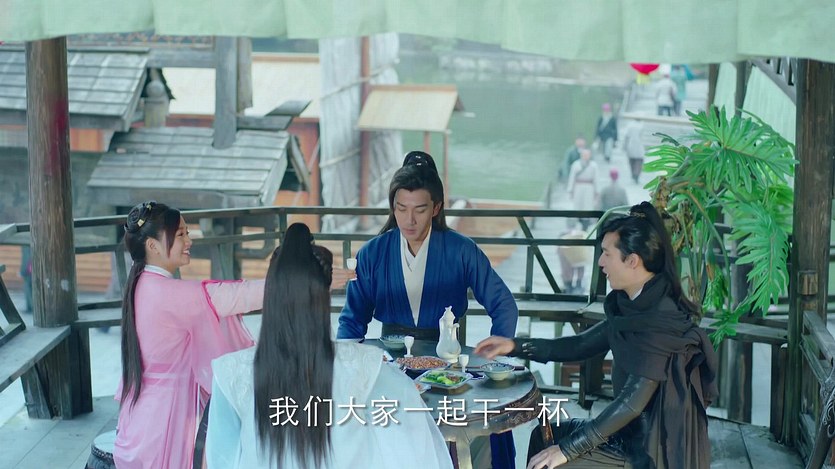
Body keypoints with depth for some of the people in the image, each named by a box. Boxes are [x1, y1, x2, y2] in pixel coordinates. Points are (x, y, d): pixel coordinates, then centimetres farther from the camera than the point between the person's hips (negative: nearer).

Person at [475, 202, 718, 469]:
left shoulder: (662, 319, -24)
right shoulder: (633, 307, 3)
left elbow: (632, 403, -26)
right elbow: (582, 345, 15)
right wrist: (515, 346, 8)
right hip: (637, 429, 9)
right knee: (544, 436, 16)